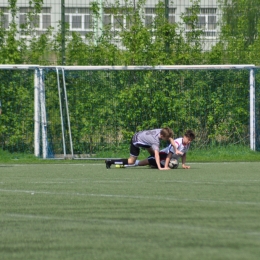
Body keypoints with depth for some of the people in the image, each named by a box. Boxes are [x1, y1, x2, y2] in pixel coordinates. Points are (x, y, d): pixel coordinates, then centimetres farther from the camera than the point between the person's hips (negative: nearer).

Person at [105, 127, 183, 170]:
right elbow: (156, 154, -48)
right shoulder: (156, 142, -40)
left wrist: (176, 150, -15)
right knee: (131, 162, -1)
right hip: (136, 141, -8)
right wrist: (159, 168, -56)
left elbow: (171, 139, -7)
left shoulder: (163, 131, -21)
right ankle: (109, 162, 2)